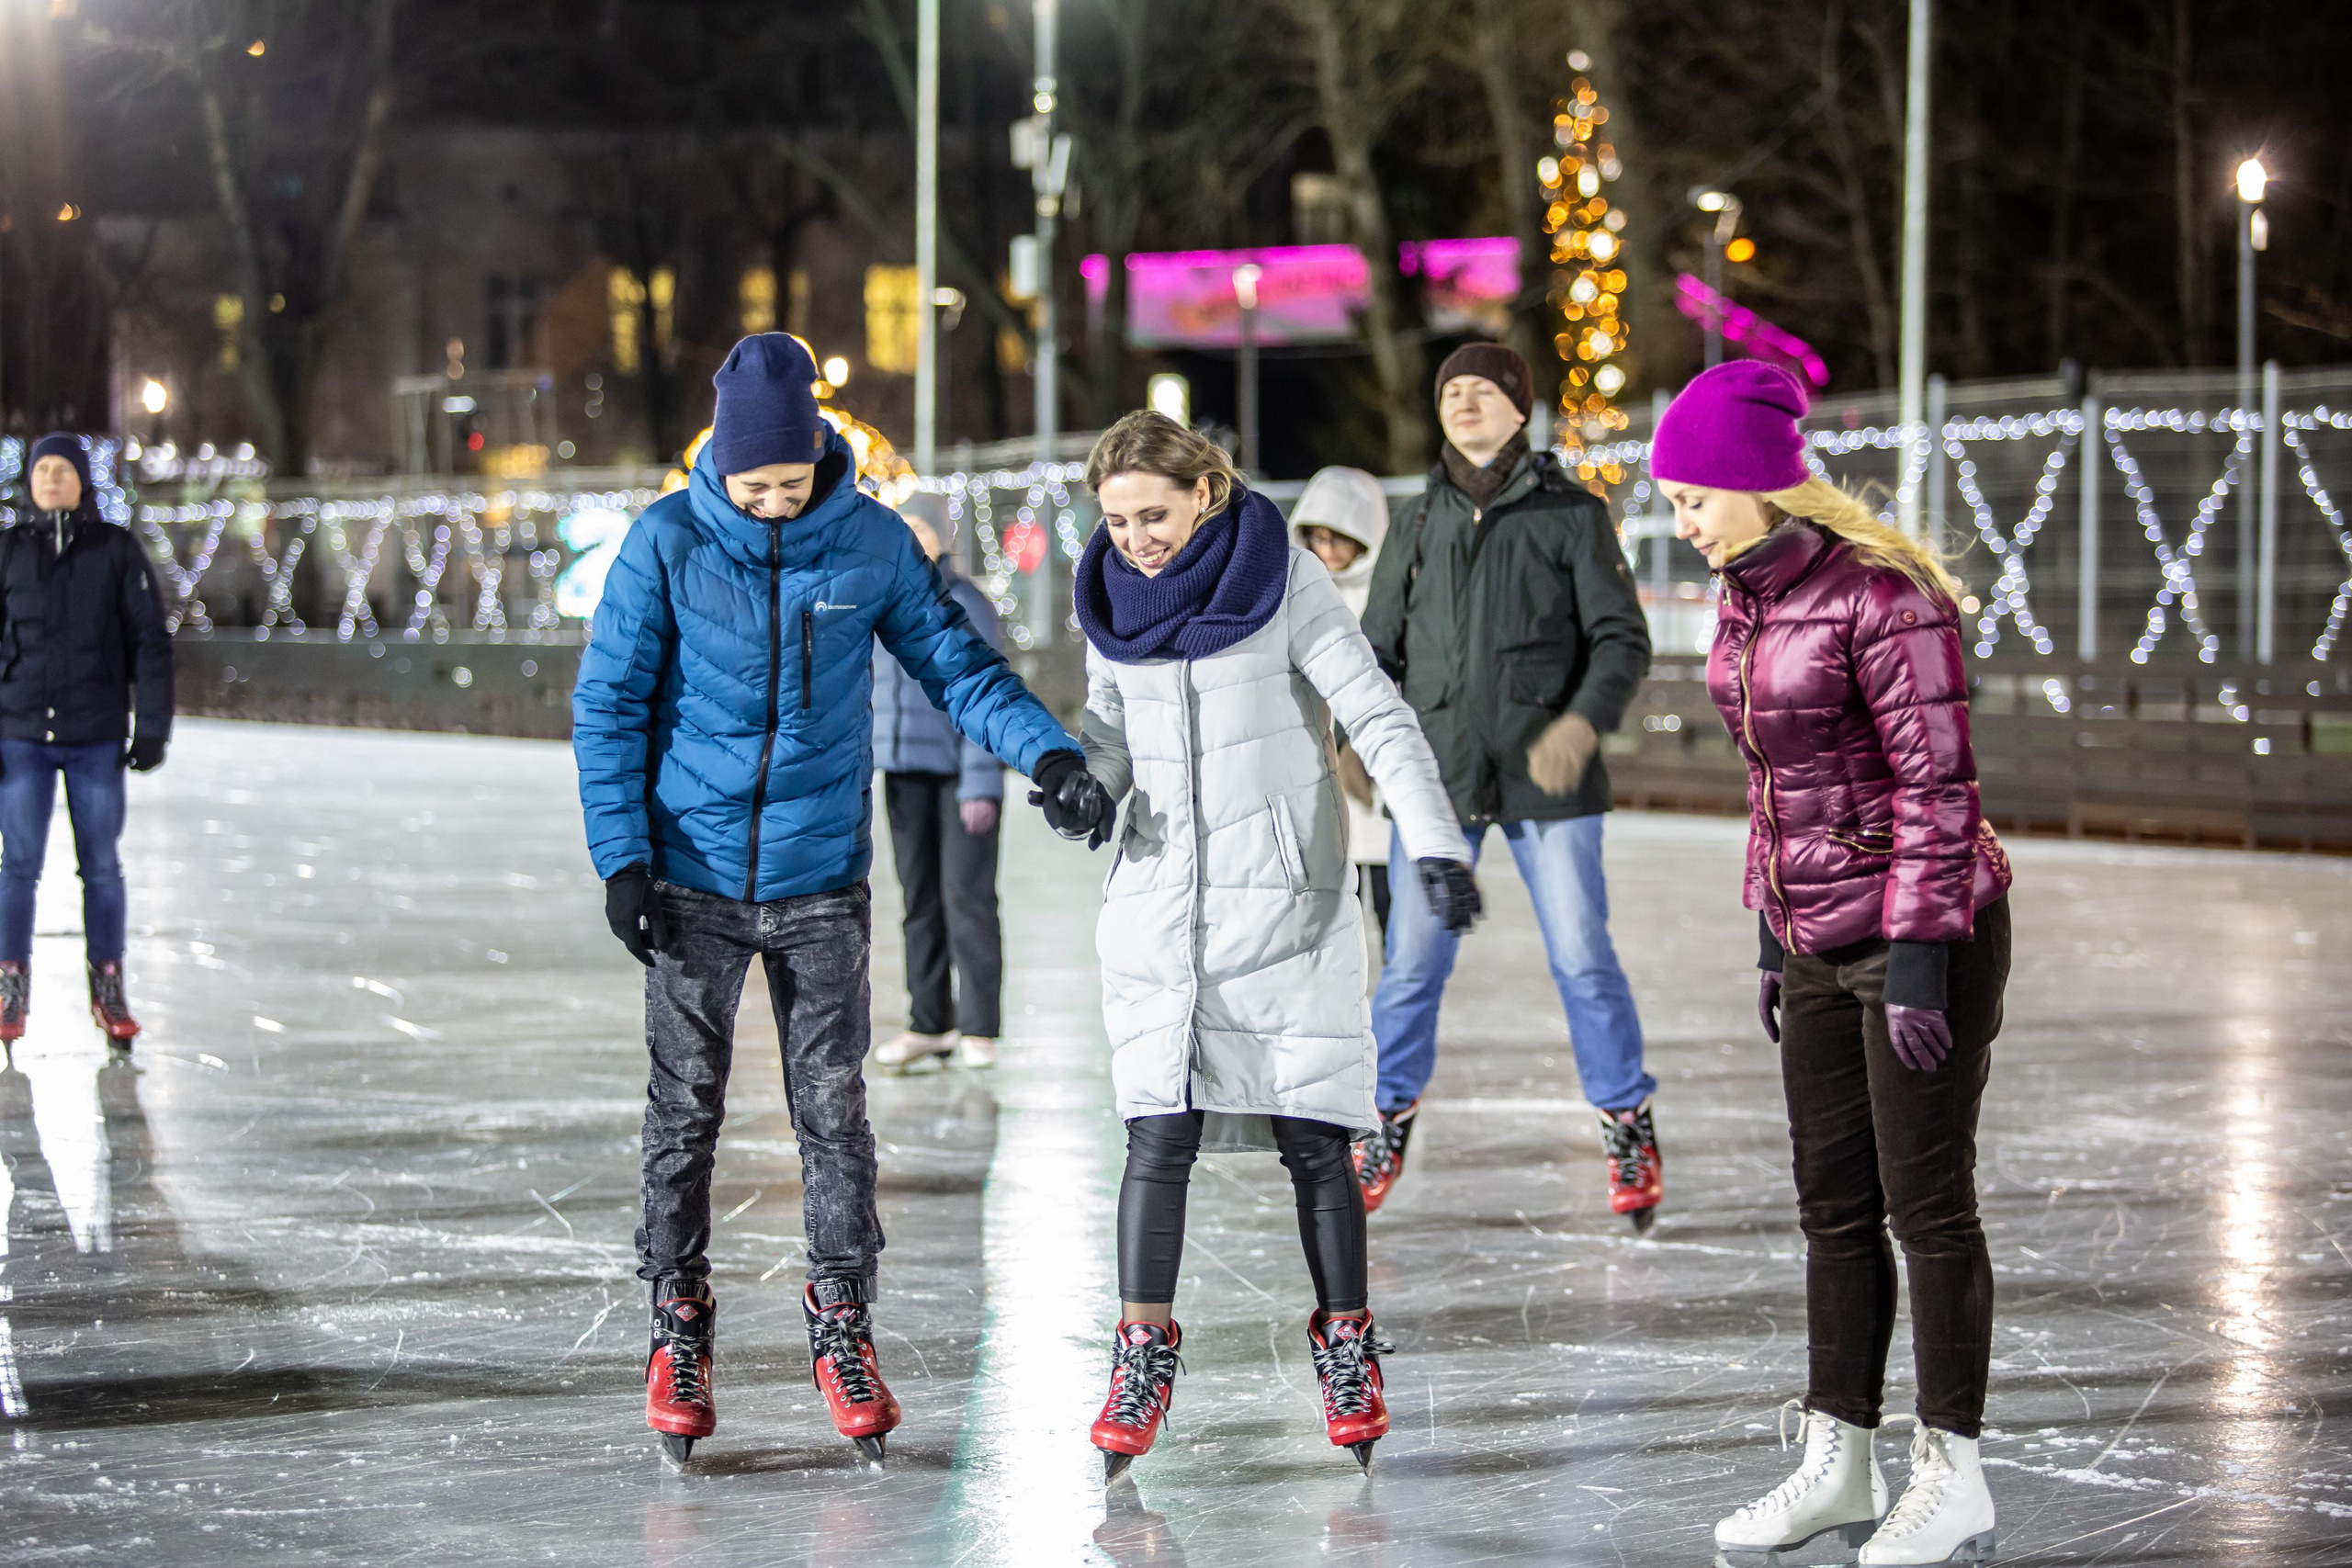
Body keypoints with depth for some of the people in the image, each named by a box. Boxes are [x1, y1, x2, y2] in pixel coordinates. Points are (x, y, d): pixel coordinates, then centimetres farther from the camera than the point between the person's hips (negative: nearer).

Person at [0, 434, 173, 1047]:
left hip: (97, 738, 0)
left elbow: (150, 642, 2)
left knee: (101, 866, 5)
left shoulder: (117, 549, 1)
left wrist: (151, 729, -2)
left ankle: (108, 990, 14)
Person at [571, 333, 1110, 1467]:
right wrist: (620, 855, -10)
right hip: (693, 878, -1)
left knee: (832, 1106, 2)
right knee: (685, 1108, 5)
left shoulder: (871, 543, -4)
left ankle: (842, 1328, 13)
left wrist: (1045, 749, -15)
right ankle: (677, 1332, 15)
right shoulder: (668, 543, -8)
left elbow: (954, 661, 2)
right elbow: (608, 704, -3)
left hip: (821, 878, 1)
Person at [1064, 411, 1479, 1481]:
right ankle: (1144, 1358, 4)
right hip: (1160, 902, 3)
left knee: (1311, 1135, 0)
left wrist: (1433, 842, -21)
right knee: (1160, 1134, -4)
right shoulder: (1113, 596, 6)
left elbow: (1378, 717, -10)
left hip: (1283, 901, -3)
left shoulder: (1283, 581, -8)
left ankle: (1346, 1351, 14)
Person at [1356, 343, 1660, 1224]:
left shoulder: (1571, 514, 1)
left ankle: (1628, 1129, 11)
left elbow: (1622, 639, -4)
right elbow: (1379, 647, 16)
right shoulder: (1421, 525, 11)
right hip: (1438, 773, 3)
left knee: (1582, 959, -1)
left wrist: (1584, 721, -21)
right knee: (1412, 962, 2)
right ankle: (1389, 1125, 17)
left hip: (1546, 774, -3)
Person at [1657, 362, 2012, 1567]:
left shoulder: (1882, 597, -18)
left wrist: (1917, 955, -20)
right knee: (1833, 1207, 11)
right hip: (1819, 945, 8)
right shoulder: (1745, 599, 8)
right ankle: (1838, 1466, 20)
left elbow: (1937, 784, -18)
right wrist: (1772, 937, 18)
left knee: (1926, 1204, -3)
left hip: (1928, 933, -8)